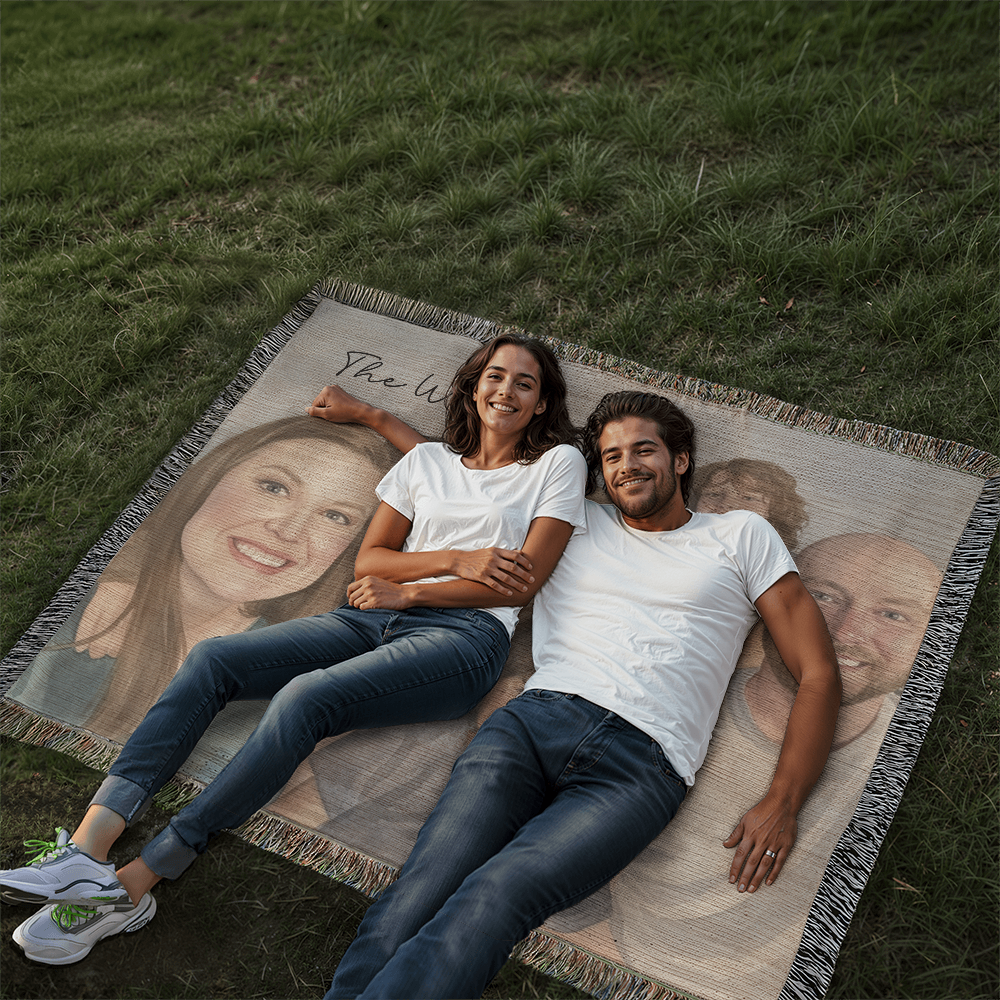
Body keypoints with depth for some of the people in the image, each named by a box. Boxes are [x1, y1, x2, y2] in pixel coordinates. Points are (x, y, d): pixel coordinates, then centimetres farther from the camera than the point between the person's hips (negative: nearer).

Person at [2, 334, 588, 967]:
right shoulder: (426, 460, 22)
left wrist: (406, 589, -4)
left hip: (462, 636, -5)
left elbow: (523, 581, -1)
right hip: (372, 618, 5)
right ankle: (89, 847, -25)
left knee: (304, 697, -31)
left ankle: (134, 884, -27)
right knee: (211, 660, -16)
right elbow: (367, 562, 13)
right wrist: (457, 560, -4)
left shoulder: (559, 463, 11)